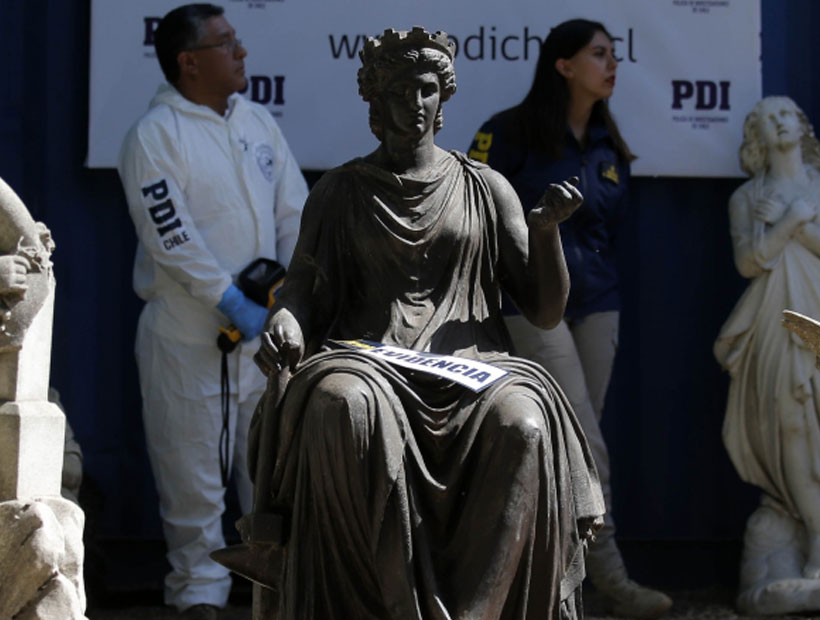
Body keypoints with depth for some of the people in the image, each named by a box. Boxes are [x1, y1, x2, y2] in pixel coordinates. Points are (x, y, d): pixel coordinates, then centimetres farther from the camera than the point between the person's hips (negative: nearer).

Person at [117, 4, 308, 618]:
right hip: (188, 336, -6)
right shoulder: (154, 136, -10)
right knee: (193, 470, 0)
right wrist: (232, 302, -20)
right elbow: (170, 237, -17)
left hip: (266, 330, 6)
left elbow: (296, 213, 10)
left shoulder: (258, 121, 9)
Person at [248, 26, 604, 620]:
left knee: (522, 426, -36)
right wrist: (286, 319, -12)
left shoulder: (485, 188, 17)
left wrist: (547, 229, -5)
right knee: (342, 407, -38)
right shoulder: (340, 192, 18)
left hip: (469, 368, 0)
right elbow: (304, 287, 12)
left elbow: (546, 310, 13)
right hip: (368, 365, 0)